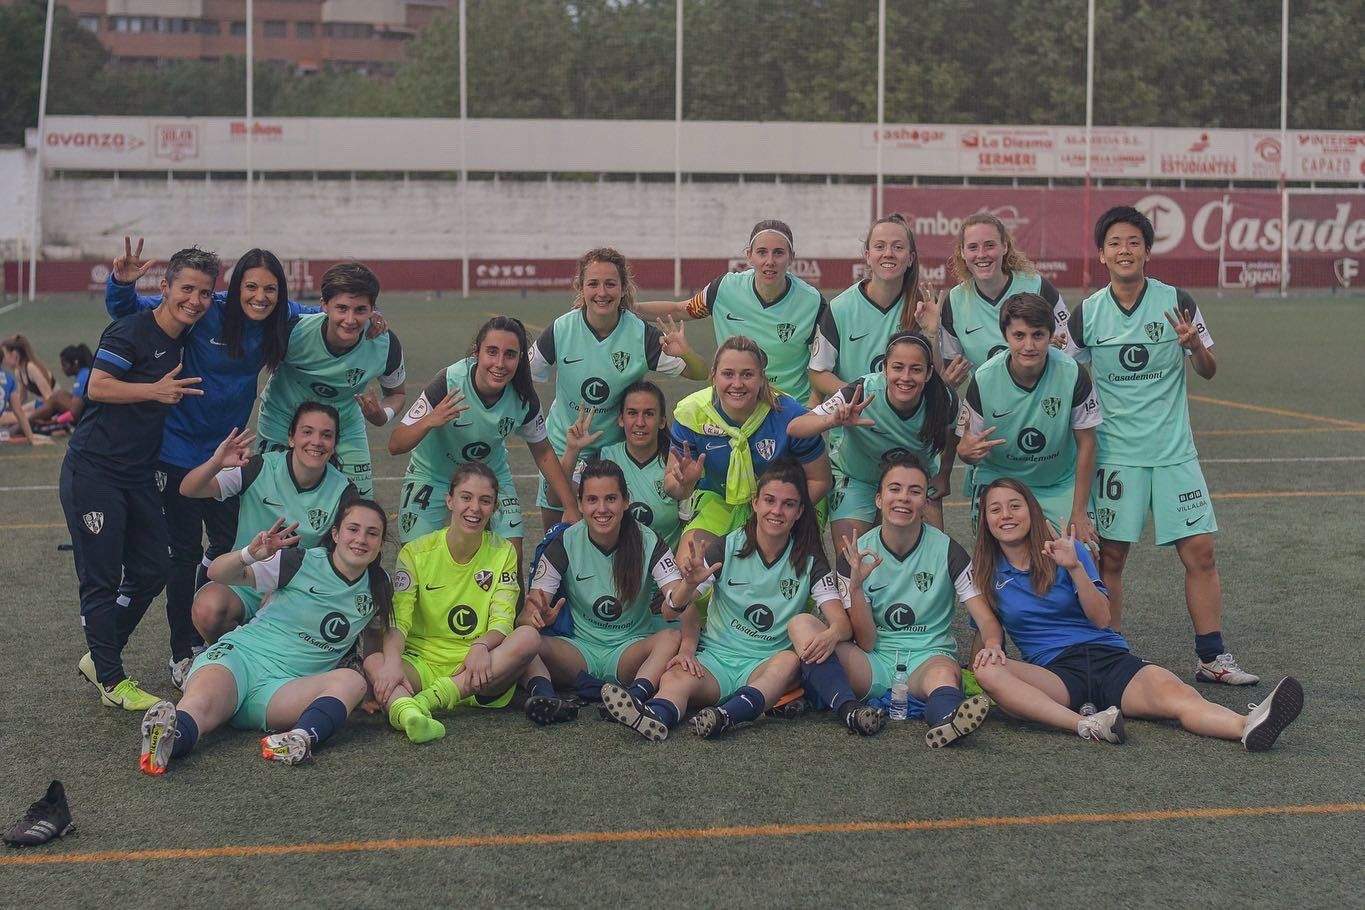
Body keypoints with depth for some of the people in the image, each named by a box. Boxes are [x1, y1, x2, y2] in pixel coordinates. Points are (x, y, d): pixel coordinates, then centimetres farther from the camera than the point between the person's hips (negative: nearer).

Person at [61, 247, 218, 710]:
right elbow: (98, 387, -18)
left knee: (152, 570, 10)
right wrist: (157, 391, -21)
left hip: (139, 475, 8)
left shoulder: (188, 338, 10)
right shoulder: (132, 330, -13)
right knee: (101, 579, -3)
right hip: (93, 471, -8)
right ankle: (112, 681, 6)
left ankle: (99, 658, 26)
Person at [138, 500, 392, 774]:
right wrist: (250, 555, -26)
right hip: (240, 657, -3)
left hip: (286, 687, 3)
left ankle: (301, 739, -57)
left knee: (352, 680, -30)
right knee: (201, 704, -37)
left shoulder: (378, 586, 12)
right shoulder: (301, 563, 0)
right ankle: (169, 738, -70)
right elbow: (217, 574, -5)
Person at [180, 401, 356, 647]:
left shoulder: (343, 492, -5)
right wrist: (216, 464, -37)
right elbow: (188, 490, -14)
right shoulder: (260, 469, -8)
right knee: (208, 607, -32)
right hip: (244, 586, -1)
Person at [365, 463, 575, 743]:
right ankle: (406, 712, -66)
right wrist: (392, 662, -31)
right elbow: (397, 620, -9)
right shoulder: (416, 552, 1)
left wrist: (481, 646, -27)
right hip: (422, 663, -1)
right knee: (373, 662, -32)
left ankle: (428, 699, -37)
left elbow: (503, 622, -2)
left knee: (528, 637, -28)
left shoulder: (503, 552, 7)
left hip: (476, 669, 1)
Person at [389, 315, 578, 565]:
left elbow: (543, 453, -2)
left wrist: (571, 508, -6)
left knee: (512, 558, -8)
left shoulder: (524, 400, -20)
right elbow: (395, 445, -26)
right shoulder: (449, 382, -30)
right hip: (432, 476, -2)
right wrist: (429, 422, -45)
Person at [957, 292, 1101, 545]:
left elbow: (1086, 443, -9)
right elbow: (965, 448, -9)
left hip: (1060, 486, 1)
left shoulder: (1072, 374, -19)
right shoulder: (984, 379, -17)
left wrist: (1079, 513, -8)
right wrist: (967, 451, -35)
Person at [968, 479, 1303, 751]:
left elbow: (1102, 619, 1)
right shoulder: (986, 572, 11)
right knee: (987, 672, -34)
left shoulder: (1067, 550, 8)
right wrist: (991, 646, -11)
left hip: (1110, 657, 0)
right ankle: (1085, 725, -49)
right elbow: (991, 625, 13)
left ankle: (1248, 727, -59)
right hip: (1055, 672, 0)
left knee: (1172, 692, -32)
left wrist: (1074, 567, -13)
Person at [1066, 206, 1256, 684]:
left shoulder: (1177, 302, -1)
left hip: (1174, 450, 1)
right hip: (1114, 452, 0)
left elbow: (1209, 370, 6)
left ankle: (1212, 657, 7)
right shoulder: (1087, 313, -1)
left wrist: (1194, 345, -14)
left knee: (1199, 551, -2)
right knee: (1109, 556, 0)